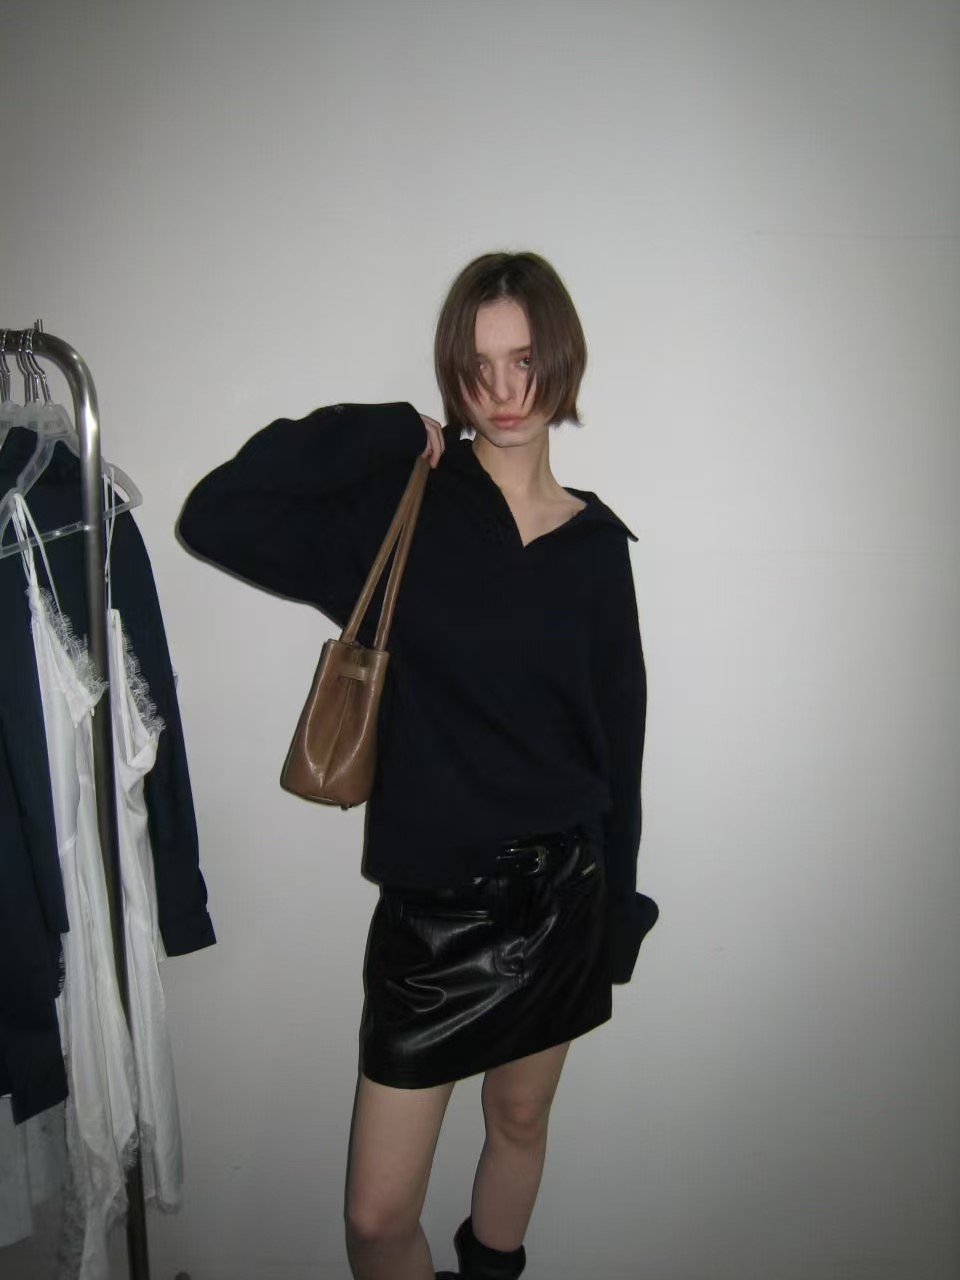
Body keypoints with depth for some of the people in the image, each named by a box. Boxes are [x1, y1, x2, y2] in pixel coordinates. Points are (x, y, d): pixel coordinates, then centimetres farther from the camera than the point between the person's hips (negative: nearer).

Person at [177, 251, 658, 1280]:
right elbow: (213, 518, -19)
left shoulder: (595, 541, 1)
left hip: (561, 891, 3)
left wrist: (618, 899, 9)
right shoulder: (400, 507, -6)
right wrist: (386, 431, -14)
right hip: (432, 897, -2)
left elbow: (618, 732, 6)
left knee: (519, 1119, 24)